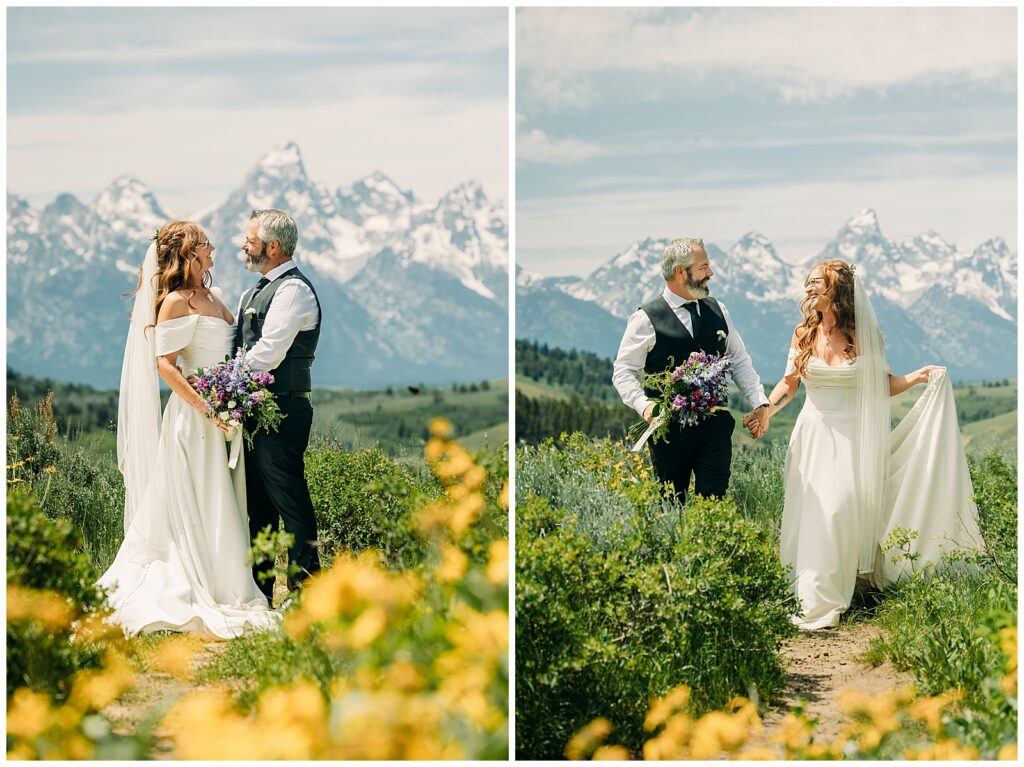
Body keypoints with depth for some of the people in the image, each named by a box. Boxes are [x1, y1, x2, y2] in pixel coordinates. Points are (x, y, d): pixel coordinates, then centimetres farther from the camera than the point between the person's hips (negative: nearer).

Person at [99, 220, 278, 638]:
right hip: (194, 415, -8)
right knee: (195, 506, -2)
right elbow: (164, 365, -16)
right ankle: (192, 593, 4)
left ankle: (227, 589, 16)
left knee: (224, 506, 10)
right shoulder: (175, 302, -11)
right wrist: (205, 408, -21)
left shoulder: (213, 297, 12)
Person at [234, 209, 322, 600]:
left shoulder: (293, 289, -12)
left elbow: (266, 354, -19)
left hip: (281, 413, -10)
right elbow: (237, 346, 23)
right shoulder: (256, 292, 19)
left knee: (291, 503, -8)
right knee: (258, 505, 13)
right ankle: (259, 593, 21)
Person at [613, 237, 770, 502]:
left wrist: (760, 403, 5)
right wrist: (644, 405, -19)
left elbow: (739, 360, 17)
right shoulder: (646, 319, -4)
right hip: (669, 428, -3)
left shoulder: (718, 311, 10)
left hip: (716, 424, 3)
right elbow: (623, 371, -2)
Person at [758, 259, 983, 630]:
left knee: (839, 509, -13)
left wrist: (918, 377, -8)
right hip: (813, 434, 3)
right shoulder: (803, 335, 5)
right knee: (810, 513, -2)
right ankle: (813, 596, 6)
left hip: (851, 437, -2)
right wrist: (764, 411, -5)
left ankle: (825, 601, -6)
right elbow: (788, 384, 10)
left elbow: (883, 384, 7)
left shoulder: (863, 336, -1)